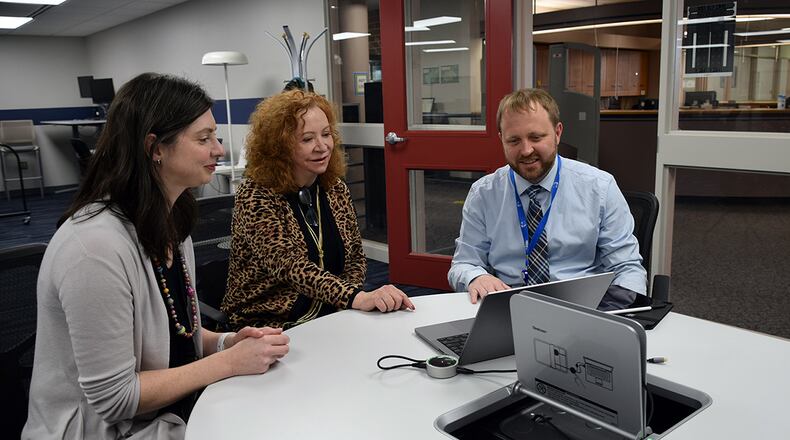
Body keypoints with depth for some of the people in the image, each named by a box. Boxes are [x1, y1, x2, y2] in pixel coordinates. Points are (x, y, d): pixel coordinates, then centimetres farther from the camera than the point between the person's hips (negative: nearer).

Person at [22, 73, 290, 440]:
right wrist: (230, 361, -19)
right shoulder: (96, 244, -26)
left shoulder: (169, 221, 1)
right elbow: (114, 397, -22)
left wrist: (226, 341, -7)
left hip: (176, 409, 7)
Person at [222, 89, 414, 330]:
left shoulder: (335, 188, 4)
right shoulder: (255, 196, -13)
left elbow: (355, 256, 12)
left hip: (331, 318, 6)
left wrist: (343, 298, -8)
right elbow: (289, 265, -26)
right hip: (268, 326, -6)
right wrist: (358, 298, -39)